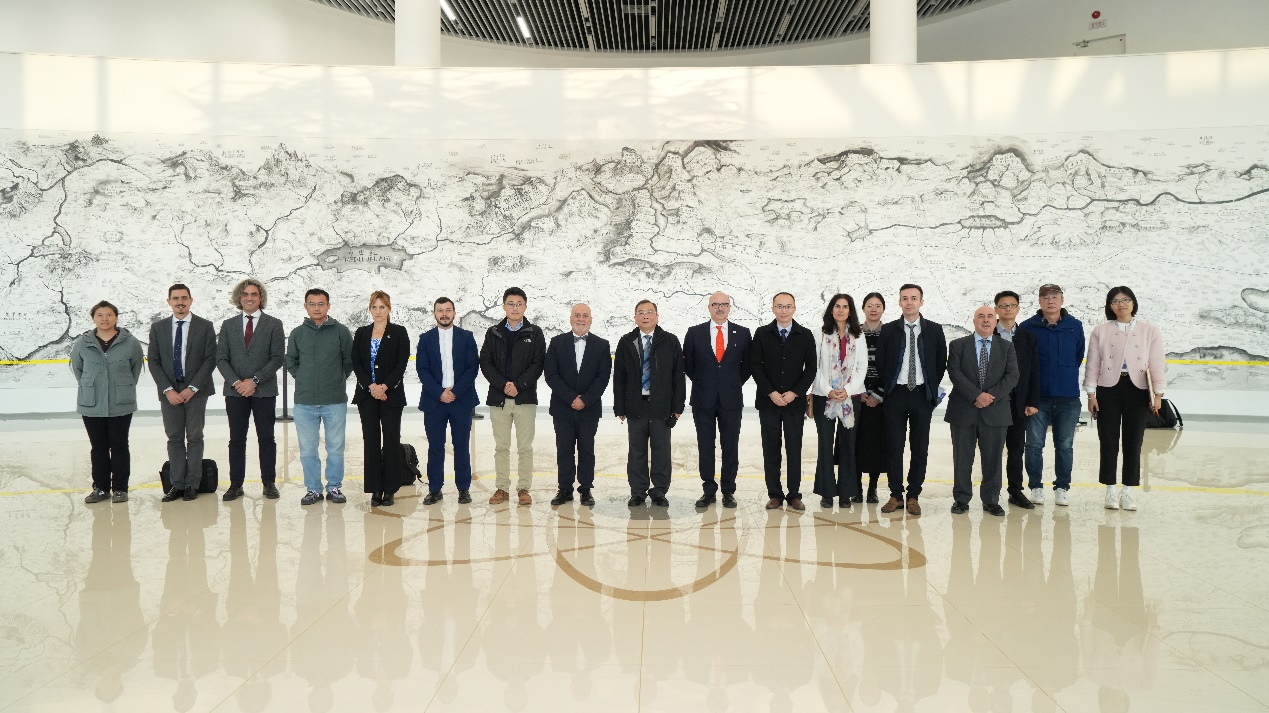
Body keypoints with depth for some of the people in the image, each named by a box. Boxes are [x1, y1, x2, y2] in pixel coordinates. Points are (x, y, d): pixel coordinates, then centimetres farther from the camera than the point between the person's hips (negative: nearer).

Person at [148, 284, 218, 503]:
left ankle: (192, 484, 8)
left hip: (196, 391, -2)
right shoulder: (158, 328, 8)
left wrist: (192, 388, -11)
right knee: (174, 439, 6)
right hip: (169, 392, 2)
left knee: (194, 438, 2)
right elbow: (153, 361, 5)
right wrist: (168, 390, -7)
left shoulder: (205, 327, 1)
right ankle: (177, 484, 10)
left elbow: (210, 359, -4)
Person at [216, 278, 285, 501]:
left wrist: (254, 380, -13)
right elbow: (221, 358, 5)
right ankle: (236, 484, 11)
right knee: (236, 439, 5)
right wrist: (236, 382, -10)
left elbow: (277, 357, -5)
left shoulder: (274, 325, 3)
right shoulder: (228, 325, 10)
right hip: (235, 391, 2)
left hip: (264, 391, -2)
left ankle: (269, 483, 10)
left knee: (266, 439, 3)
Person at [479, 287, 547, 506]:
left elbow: (538, 364, -2)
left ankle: (524, 489, 10)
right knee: (501, 447, 7)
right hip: (498, 398, 1)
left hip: (525, 397, -1)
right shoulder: (493, 333, 9)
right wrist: (503, 385, -11)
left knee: (525, 447, 2)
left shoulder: (534, 334, 5)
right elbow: (485, 363, 2)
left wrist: (519, 385, -14)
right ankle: (502, 488, 14)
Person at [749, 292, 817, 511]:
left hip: (795, 401, 0)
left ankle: (794, 495, 10)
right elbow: (755, 365, -1)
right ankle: (775, 494, 10)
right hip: (768, 401, 0)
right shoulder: (762, 334, 3)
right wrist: (771, 393, -10)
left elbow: (811, 368, 2)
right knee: (771, 450, 3)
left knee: (794, 449, 3)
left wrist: (794, 393, -9)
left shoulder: (805, 335, 4)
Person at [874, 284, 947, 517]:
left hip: (922, 394, 0)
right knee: (894, 446, 0)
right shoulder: (889, 330, 5)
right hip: (896, 393, 0)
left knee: (920, 448, 3)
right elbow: (880, 362, 9)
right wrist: (886, 387, 5)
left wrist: (932, 388, 6)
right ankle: (895, 495, 8)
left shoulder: (934, 330, 5)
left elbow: (941, 362, 9)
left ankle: (914, 496, 11)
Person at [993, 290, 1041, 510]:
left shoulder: (1028, 338, 10)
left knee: (1016, 448, 9)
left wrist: (1033, 402, 1)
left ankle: (1016, 491, 18)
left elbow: (1034, 372, 8)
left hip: (1019, 402, 3)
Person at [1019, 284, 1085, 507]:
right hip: (1038, 396, -1)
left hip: (1068, 397, 1)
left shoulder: (1075, 326, 2)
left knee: (1065, 445, 8)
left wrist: (1067, 376, 11)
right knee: (1035, 444, 3)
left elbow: (1079, 356, 14)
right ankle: (1036, 486, 15)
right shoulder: (1028, 327, -2)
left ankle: (1062, 487, 19)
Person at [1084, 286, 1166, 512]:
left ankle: (1128, 490, 13)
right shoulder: (1100, 331, 4)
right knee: (1109, 440, 2)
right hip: (1108, 388, 0)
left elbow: (1157, 364, 2)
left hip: (1137, 389, 0)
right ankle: (1111, 490, 11)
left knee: (1133, 441, 3)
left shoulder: (1150, 331, 5)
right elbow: (1093, 364, 4)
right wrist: (1091, 394, -1)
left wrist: (1158, 394, -5)